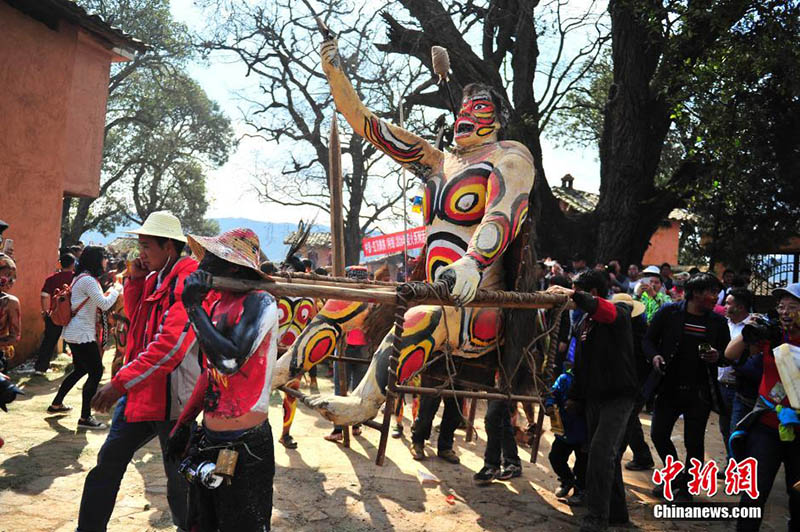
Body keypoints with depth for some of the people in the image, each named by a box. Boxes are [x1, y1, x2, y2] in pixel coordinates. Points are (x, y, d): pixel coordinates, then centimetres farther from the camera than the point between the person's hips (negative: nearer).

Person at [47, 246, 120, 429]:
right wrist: (116, 290, -5)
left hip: (75, 333, 11)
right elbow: (104, 304, -19)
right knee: (96, 372, -7)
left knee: (80, 369, 23)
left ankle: (56, 404, 35)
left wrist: (111, 291, 9)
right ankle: (85, 418, -3)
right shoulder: (88, 280, -18)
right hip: (82, 334, -11)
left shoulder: (81, 278, 13)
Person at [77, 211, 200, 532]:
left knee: (179, 479, 5)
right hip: (140, 390, 8)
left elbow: (171, 345, -29)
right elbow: (135, 316, 23)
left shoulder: (190, 281, -19)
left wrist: (120, 382, -29)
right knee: (109, 462, 15)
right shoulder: (155, 277, 9)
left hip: (172, 396, -8)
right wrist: (135, 281, 6)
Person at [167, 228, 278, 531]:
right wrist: (184, 424, 18)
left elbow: (229, 360, -29)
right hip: (209, 440, 8)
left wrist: (194, 307, -20)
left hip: (245, 447, -8)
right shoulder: (218, 302, 8)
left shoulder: (259, 303, -16)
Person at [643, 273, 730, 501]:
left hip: (700, 392, 0)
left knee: (694, 442, 5)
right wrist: (654, 356, -17)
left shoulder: (717, 321, 2)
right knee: (658, 434, 5)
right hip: (669, 387, 0)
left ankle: (686, 486, 26)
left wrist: (717, 356, -12)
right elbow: (649, 339, 2)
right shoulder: (669, 312, -4)